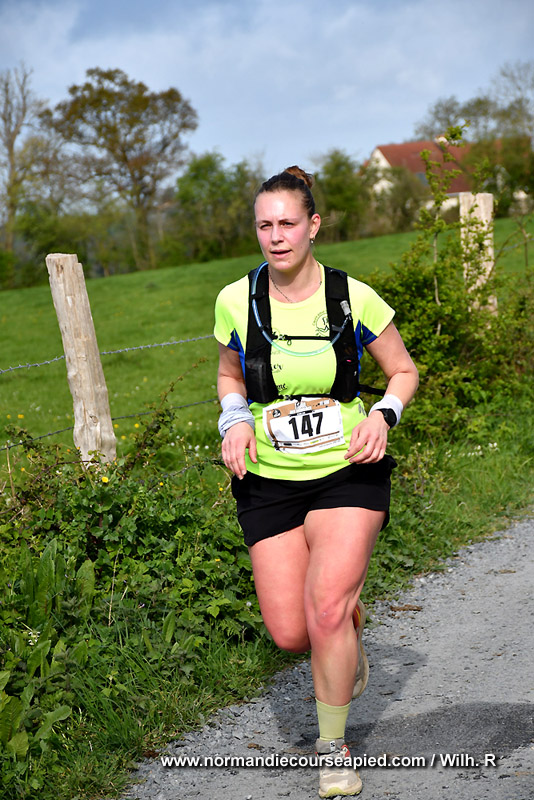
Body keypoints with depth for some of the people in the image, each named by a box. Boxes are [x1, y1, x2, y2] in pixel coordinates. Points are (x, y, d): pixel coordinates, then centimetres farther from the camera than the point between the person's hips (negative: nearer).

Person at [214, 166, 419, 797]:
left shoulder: (353, 298, -8)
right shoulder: (236, 301, -4)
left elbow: (404, 371, 6)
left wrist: (383, 414, -13)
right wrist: (235, 420, -6)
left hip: (348, 472, -2)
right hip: (269, 481, 2)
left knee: (326, 610, -19)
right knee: (290, 632, -3)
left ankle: (333, 748, 5)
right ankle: (350, 640, 37)